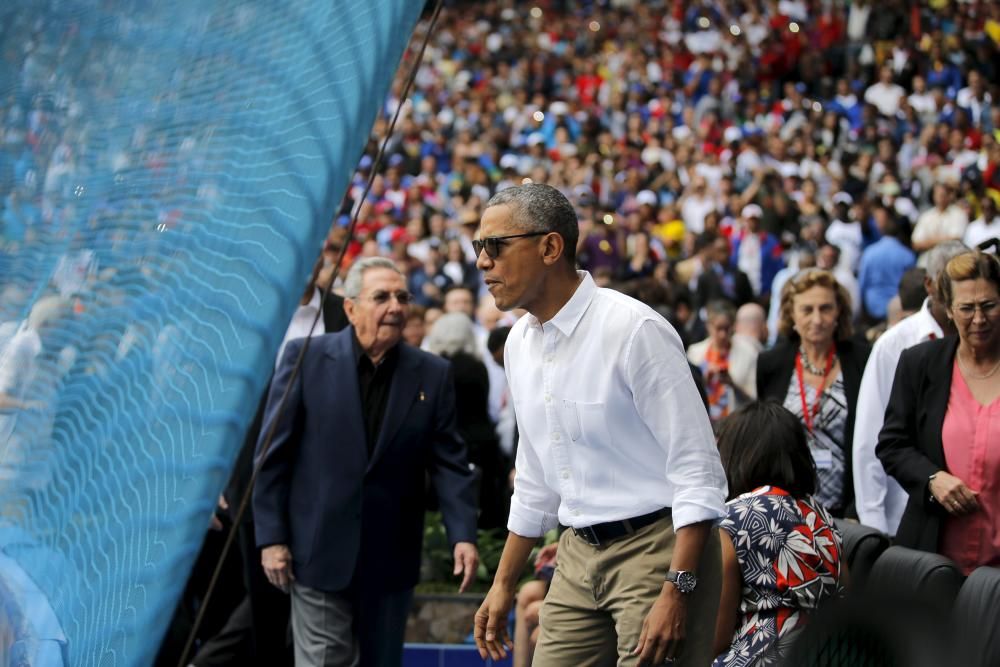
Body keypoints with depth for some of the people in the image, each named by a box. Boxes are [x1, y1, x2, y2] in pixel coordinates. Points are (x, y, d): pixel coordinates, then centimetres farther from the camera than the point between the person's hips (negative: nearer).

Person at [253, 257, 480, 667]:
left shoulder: (432, 375, 4)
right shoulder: (306, 358, -3)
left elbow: (449, 462, 3)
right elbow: (273, 454, -2)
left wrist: (463, 535, -9)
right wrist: (271, 538, -6)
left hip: (391, 558, 3)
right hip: (319, 552, -3)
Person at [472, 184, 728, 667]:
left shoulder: (634, 329, -15)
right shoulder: (520, 343, 8)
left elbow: (698, 472, -17)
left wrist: (676, 591, -23)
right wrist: (503, 586, 20)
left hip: (656, 548, -7)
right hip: (579, 555, 7)